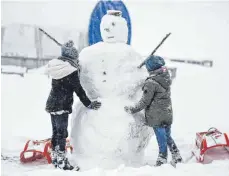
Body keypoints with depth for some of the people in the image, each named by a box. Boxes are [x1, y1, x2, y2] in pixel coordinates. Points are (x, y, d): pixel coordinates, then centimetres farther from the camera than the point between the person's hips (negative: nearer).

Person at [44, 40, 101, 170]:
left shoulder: (58, 66, 7)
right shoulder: (71, 70, -16)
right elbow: (78, 90, -13)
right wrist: (88, 104, -5)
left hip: (52, 104, 8)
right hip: (62, 106, -8)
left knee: (56, 132, 15)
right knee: (62, 133, -3)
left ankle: (55, 158, 26)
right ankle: (62, 161, 3)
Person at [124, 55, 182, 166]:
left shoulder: (151, 83, -20)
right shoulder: (166, 78, -1)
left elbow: (145, 101, -16)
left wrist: (132, 110, -5)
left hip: (157, 117, -7)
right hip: (168, 114, 7)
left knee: (161, 140, 5)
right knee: (168, 137, 21)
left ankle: (162, 160, 18)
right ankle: (177, 158, 29)